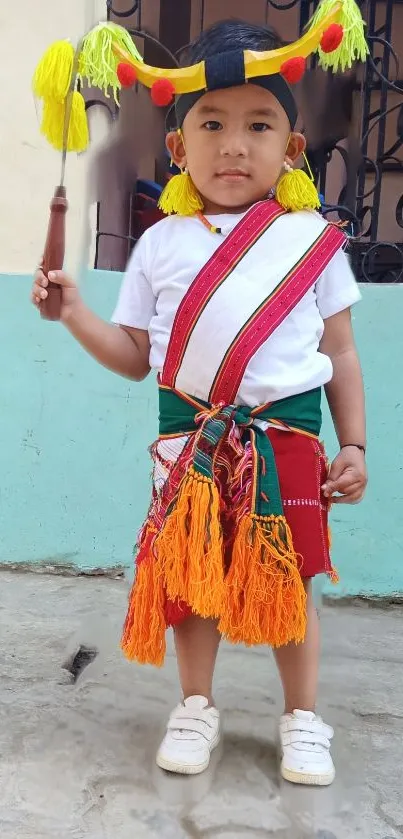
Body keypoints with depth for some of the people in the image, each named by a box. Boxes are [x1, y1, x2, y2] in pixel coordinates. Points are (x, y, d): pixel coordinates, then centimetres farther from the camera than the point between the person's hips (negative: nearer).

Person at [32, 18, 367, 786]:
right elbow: (136, 357, 8)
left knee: (285, 581, 8)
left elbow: (341, 353, 6)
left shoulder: (313, 240, 2)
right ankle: (196, 708, 33)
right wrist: (75, 314, -5)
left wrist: (354, 444, 3)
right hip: (190, 435, 2)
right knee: (191, 575, 10)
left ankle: (303, 719, 30)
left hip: (287, 436, -1)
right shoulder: (162, 244, 5)